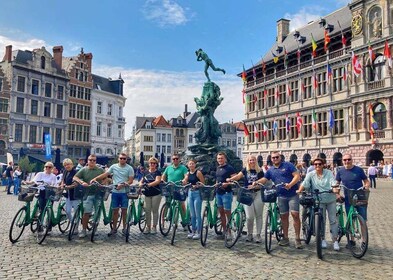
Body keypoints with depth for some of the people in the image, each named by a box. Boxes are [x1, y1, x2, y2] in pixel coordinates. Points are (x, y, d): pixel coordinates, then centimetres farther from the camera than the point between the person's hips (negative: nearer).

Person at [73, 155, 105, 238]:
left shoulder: (100, 170, 6)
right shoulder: (83, 170, 4)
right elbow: (75, 177, -3)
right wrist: (82, 182, -20)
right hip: (88, 194, -1)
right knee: (86, 212, -6)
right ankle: (84, 230, 4)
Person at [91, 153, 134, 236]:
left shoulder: (129, 168, -3)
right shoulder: (114, 166, 4)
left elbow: (130, 180, -6)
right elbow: (105, 174, 0)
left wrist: (122, 185, -20)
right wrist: (95, 178, -12)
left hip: (124, 192, -2)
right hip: (115, 192, 2)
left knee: (124, 210, 5)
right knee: (115, 210, 9)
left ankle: (124, 228, 18)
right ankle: (114, 228, 19)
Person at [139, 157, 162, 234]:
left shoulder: (158, 172, -3)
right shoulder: (146, 172, 12)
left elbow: (157, 181, -19)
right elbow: (141, 181, 16)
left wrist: (148, 184, -31)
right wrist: (141, 185, -8)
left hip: (156, 194, -4)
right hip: (147, 194, 4)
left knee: (155, 210, 3)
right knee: (147, 211, 5)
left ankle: (154, 227, 14)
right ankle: (148, 227, 17)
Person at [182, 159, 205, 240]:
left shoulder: (198, 172, -8)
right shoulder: (188, 173, 10)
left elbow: (203, 183, -9)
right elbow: (185, 183, 5)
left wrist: (197, 186, -24)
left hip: (197, 193, -6)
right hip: (190, 193, 6)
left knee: (197, 214, -1)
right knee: (192, 214, 12)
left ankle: (198, 232, 8)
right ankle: (193, 231, 21)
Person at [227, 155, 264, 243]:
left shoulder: (259, 171, 1)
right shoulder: (245, 170, 3)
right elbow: (238, 176, -12)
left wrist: (254, 186, -19)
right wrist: (230, 179, -30)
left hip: (257, 194, 0)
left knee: (258, 215, 6)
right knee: (249, 216, -4)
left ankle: (258, 235, 17)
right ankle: (249, 234, 14)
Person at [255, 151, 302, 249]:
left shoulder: (288, 165, -1)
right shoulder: (270, 170, 11)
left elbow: (297, 176, -8)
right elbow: (264, 179, 4)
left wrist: (290, 184, -23)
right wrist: (256, 182, -17)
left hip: (293, 194, -4)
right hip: (281, 196, 4)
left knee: (295, 214, -11)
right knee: (284, 216, 8)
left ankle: (297, 239, -1)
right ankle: (285, 238, 18)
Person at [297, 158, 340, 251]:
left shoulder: (329, 173, 2)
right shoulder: (310, 174, 1)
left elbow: (333, 182, -10)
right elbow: (304, 183, -9)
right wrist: (299, 190, -24)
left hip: (330, 199, 1)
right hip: (319, 200, 0)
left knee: (333, 220, 3)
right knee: (321, 221, 6)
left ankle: (335, 240, 11)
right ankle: (323, 239, 21)